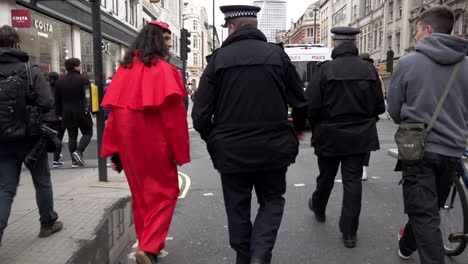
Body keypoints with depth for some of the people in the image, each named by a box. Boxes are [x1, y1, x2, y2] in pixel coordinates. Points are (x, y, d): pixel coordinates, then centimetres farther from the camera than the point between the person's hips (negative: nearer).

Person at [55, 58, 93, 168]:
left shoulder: (59, 81, 8)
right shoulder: (83, 80, -8)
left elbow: (57, 100, 11)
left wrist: (59, 114, 16)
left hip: (67, 114, 5)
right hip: (82, 113, -5)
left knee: (72, 136, 10)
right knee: (87, 133, 9)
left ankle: (74, 161, 8)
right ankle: (79, 151, -13)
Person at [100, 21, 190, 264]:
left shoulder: (124, 69, 6)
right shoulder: (163, 70, -11)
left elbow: (114, 112, 4)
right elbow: (173, 114, -15)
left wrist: (114, 151, 8)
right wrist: (179, 151, -7)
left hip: (128, 144, 6)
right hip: (155, 144, -6)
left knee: (140, 194, 20)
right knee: (163, 194, 8)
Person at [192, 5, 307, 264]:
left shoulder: (219, 58, -4)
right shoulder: (277, 54, -2)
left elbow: (200, 113, -6)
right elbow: (301, 102, 3)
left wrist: (213, 140, 12)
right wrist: (296, 130, 23)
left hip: (231, 151, 0)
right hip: (272, 148, 1)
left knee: (237, 208, 16)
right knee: (271, 201, 17)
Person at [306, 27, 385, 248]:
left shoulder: (326, 69, -13)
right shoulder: (369, 69, -2)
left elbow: (312, 105, -14)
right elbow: (379, 107, 1)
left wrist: (315, 127, 4)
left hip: (330, 135, -2)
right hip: (360, 136, 2)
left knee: (326, 177, 18)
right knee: (353, 180, 6)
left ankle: (318, 209, 44)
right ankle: (349, 233, 9)